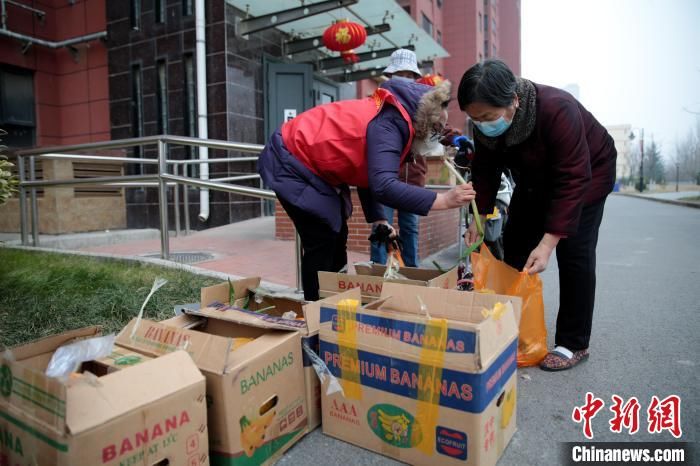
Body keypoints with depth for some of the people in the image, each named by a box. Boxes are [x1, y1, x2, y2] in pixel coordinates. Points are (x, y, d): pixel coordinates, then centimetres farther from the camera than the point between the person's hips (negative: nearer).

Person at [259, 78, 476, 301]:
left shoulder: (392, 118, 5)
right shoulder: (388, 125, -26)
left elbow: (369, 176, 7)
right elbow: (383, 186, -39)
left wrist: (379, 220, -2)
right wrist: (443, 200, -36)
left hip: (309, 162, 10)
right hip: (291, 162, -10)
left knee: (336, 236, 13)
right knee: (321, 243, -8)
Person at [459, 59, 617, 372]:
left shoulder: (557, 110, -38)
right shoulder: (485, 124, -20)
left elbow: (573, 180, -39)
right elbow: (486, 169, -10)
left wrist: (548, 243, -42)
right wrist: (478, 218, -18)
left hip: (587, 171, -5)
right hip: (536, 178, 6)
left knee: (574, 254, -13)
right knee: (514, 248, 2)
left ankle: (573, 345, 1)